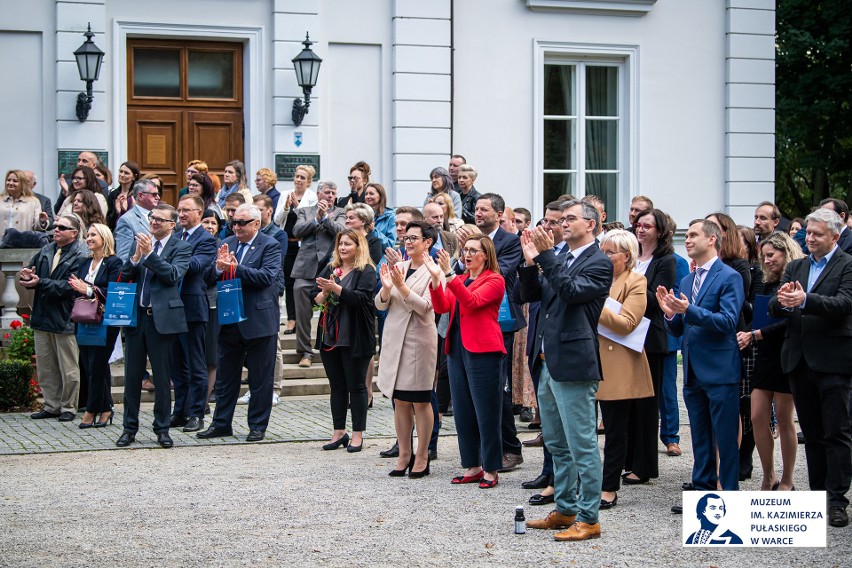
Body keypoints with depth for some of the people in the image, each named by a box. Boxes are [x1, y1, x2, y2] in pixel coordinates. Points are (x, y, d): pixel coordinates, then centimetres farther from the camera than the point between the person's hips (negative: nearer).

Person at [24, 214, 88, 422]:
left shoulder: (80, 256, -12)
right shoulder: (46, 251, 12)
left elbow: (68, 286, -21)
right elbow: (32, 269, 13)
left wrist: (40, 282, -23)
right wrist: (28, 275, -11)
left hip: (64, 319, -7)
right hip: (42, 317, 7)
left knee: (68, 369, 2)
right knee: (45, 367, 12)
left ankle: (68, 408, 12)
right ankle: (51, 406, 21)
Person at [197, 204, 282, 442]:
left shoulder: (270, 245, -7)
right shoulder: (227, 244, 9)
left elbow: (267, 276, -21)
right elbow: (209, 277, 4)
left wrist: (235, 268, -25)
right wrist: (218, 266, -17)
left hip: (259, 321, -5)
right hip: (229, 322, 5)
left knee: (260, 378, 4)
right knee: (225, 376, 13)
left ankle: (258, 426, 13)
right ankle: (221, 423, 22)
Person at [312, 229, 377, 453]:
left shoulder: (366, 271, -5)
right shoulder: (330, 269, 13)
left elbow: (361, 298, -19)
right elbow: (314, 296, 9)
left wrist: (335, 288, -27)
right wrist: (324, 293, -12)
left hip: (354, 338, -6)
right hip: (330, 335, 6)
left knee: (356, 386, 1)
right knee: (337, 386, 11)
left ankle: (358, 434, 7)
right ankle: (339, 432, 19)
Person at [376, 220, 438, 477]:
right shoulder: (397, 267, 10)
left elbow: (426, 307, -17)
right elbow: (381, 304, 8)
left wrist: (402, 286, -26)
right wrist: (386, 288, -12)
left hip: (419, 339, -6)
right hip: (394, 338, 6)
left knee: (420, 401, 1)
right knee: (399, 400, 10)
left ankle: (422, 458, 8)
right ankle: (404, 455, 18)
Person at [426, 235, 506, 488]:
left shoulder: (494, 280, -4)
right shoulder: (459, 280, 17)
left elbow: (472, 301, -20)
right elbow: (441, 307, 3)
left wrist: (448, 274, -26)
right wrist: (435, 278, -11)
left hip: (482, 351, -7)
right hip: (457, 350, 7)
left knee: (486, 412, -3)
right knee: (462, 412, 10)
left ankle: (491, 470, 4)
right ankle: (473, 467, 18)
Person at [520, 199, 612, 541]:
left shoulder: (599, 263, -8)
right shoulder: (558, 260, 17)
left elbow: (571, 290, -22)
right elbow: (529, 295, 14)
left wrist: (546, 255, -20)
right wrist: (531, 261, -1)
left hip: (573, 365, -9)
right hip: (548, 363, 9)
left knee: (582, 446, -5)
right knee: (557, 445, 16)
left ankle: (588, 519, -1)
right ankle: (565, 510, 26)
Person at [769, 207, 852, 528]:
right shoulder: (795, 267, 15)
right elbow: (775, 310, 6)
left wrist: (805, 300, -31)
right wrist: (781, 301, -17)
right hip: (800, 360, 6)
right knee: (812, 434, 11)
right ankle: (818, 494, 18)